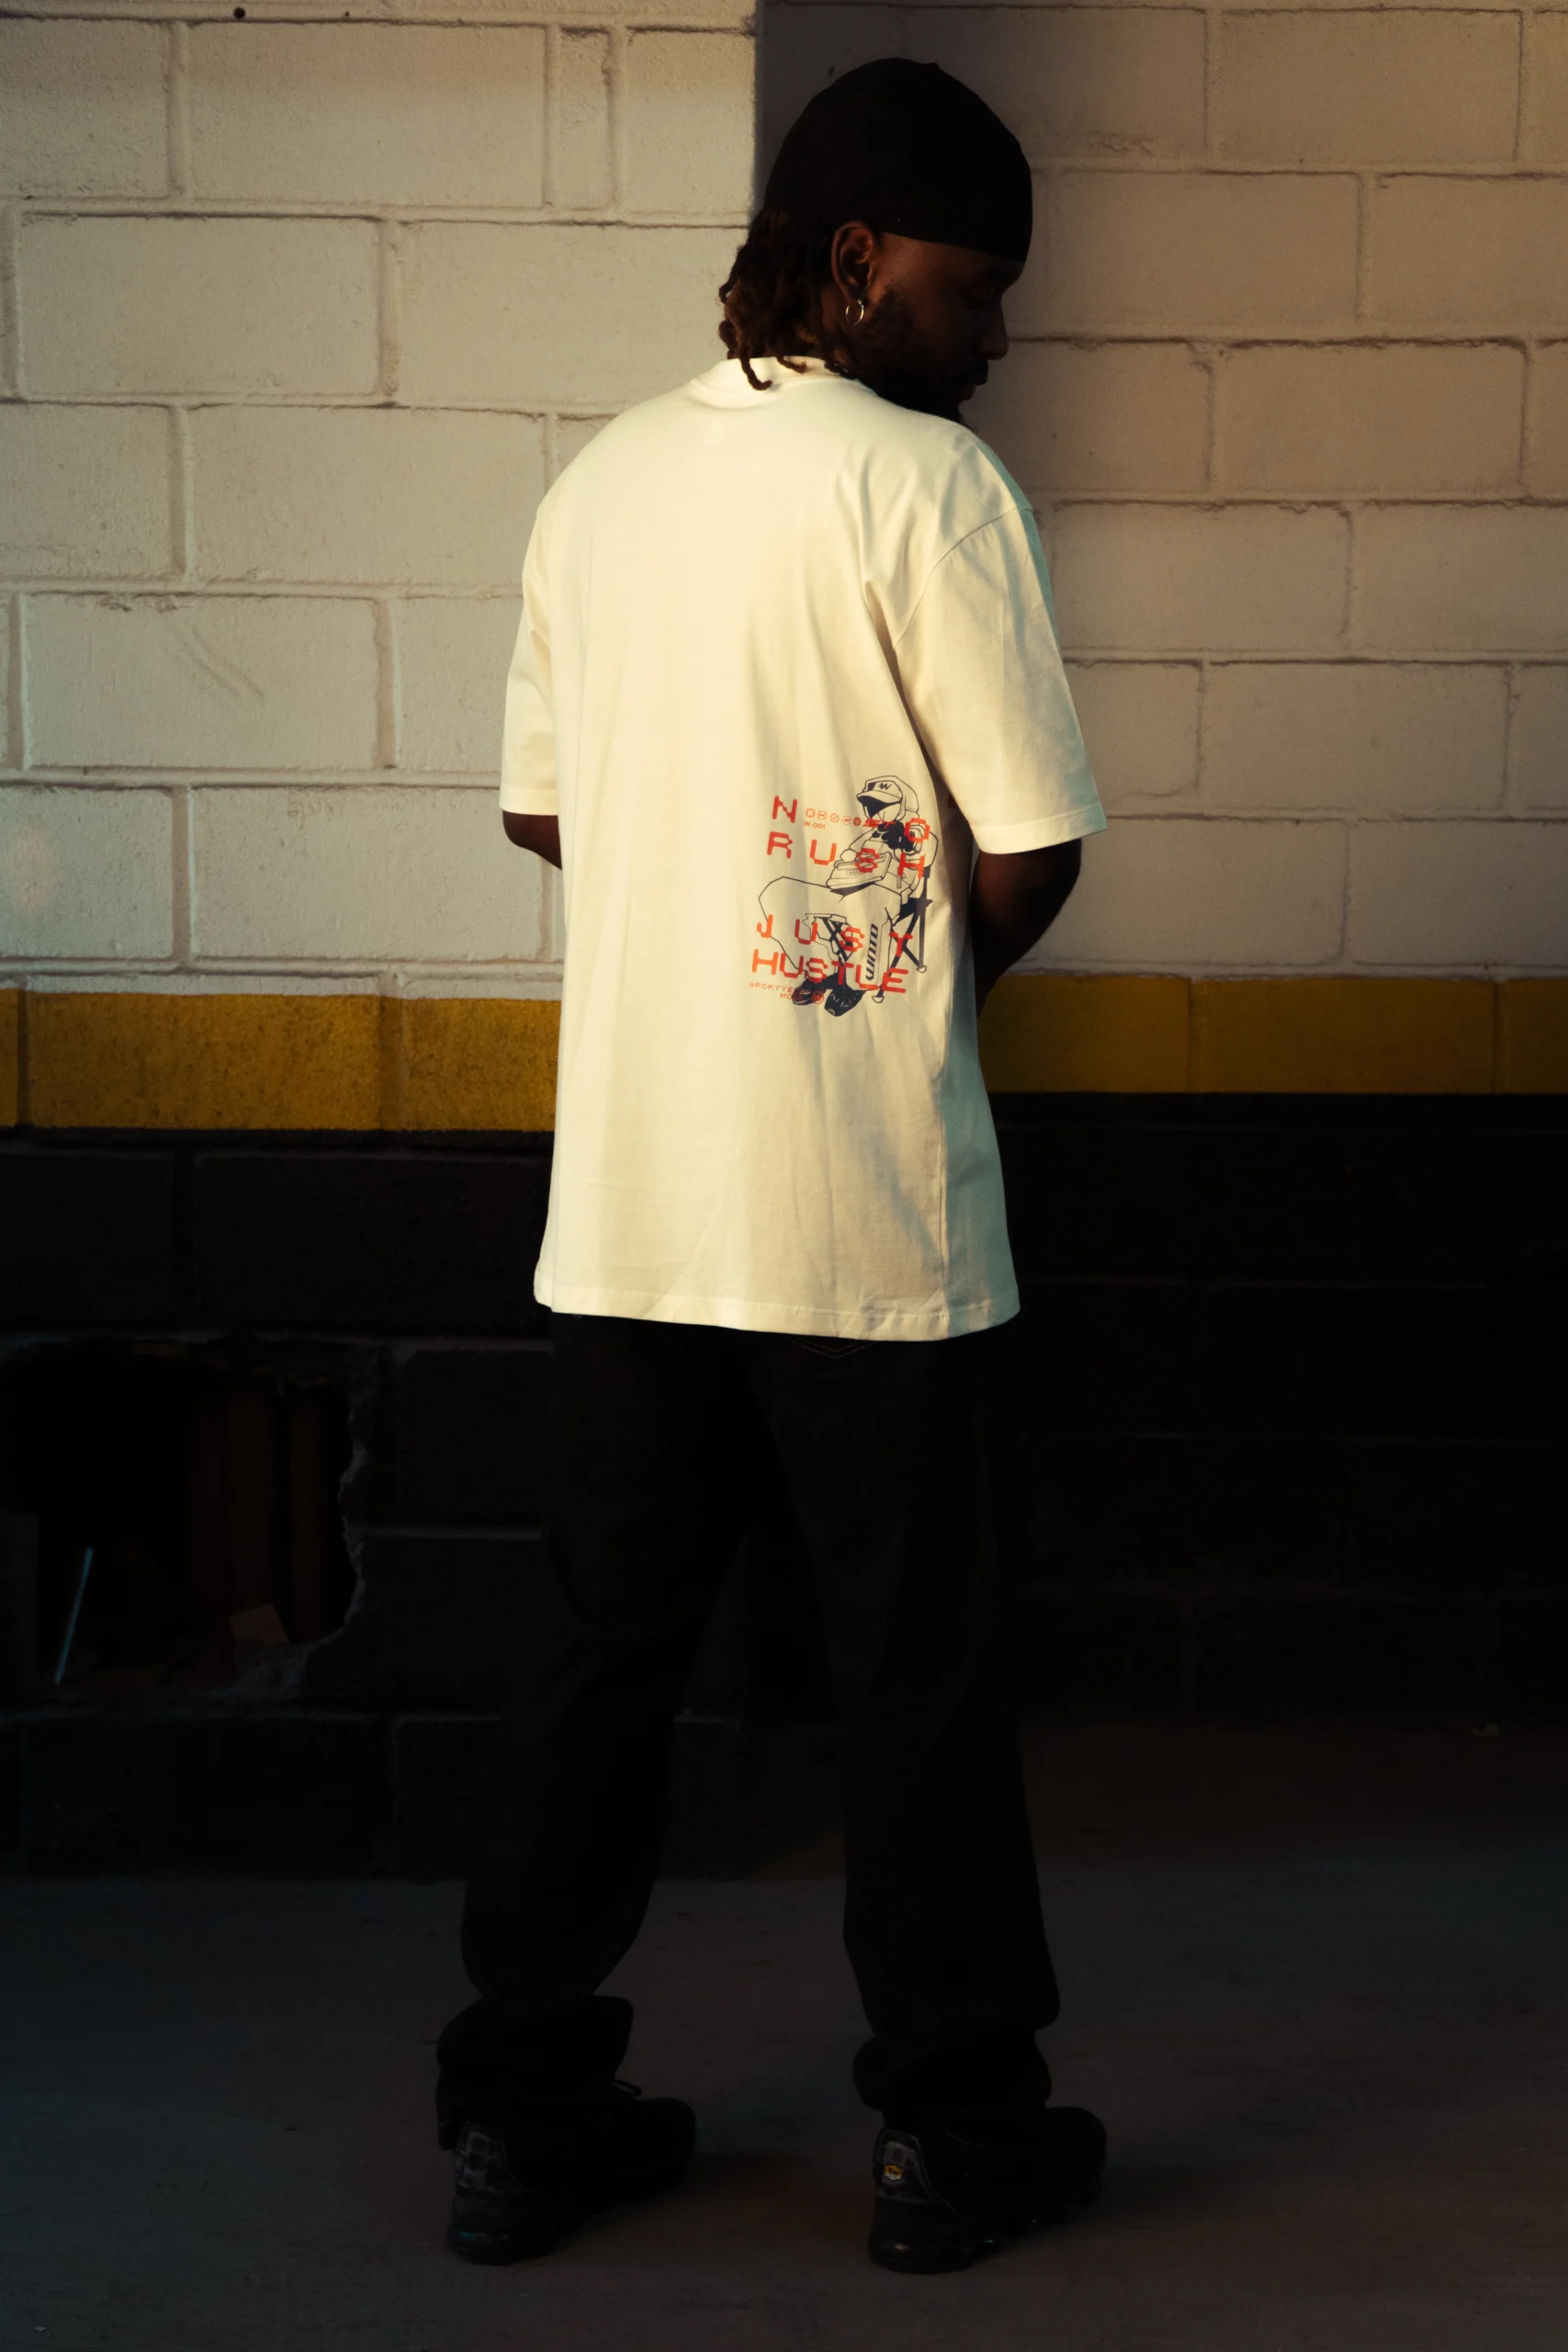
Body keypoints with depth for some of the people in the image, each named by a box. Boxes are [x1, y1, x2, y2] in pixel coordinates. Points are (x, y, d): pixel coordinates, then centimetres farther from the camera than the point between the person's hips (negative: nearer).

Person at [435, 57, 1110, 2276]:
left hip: (626, 1193, 6)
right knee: (915, 1666, 6)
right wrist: (935, 966, 7)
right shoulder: (931, 484, -11)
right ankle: (959, 2129, 18)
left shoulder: (600, 480, 9)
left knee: (598, 1639, 12)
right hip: (867, 1208, -6)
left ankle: (521, 2112, 20)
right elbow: (1029, 854, -12)